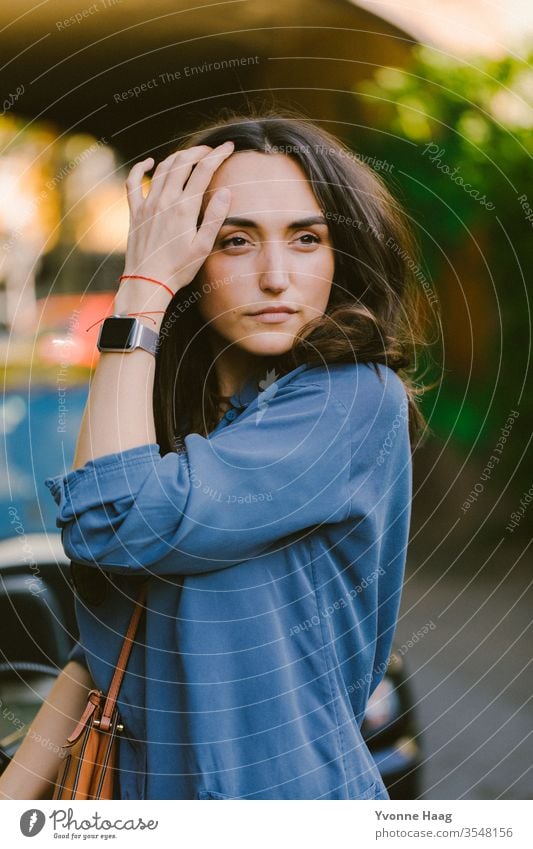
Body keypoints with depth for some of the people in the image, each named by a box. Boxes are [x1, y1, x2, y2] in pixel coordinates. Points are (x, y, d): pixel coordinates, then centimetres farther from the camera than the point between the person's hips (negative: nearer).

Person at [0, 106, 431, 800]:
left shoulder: (355, 400, -18)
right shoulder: (172, 412, 3)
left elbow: (111, 522, -29)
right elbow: (104, 656, 6)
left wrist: (142, 284, -22)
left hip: (281, 788, -6)